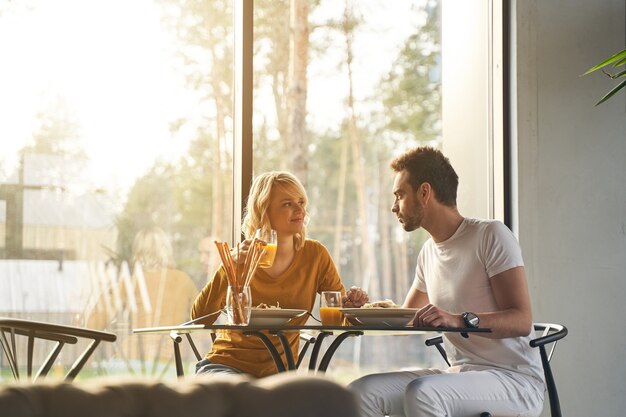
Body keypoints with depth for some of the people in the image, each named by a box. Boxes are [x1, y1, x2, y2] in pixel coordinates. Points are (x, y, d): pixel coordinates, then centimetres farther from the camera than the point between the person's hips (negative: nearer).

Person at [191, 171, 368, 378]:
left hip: (279, 370, 4)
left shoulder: (315, 255, 1)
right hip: (228, 363, -3)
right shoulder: (241, 258, -5)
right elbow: (200, 319, -13)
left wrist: (351, 301, -18)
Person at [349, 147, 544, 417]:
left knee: (422, 392, -35)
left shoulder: (490, 235, -8)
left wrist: (461, 321, -34)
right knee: (362, 391, -15)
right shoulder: (428, 252, 15)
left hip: (514, 379, -7)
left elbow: (522, 320, -17)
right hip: (458, 373, 7)